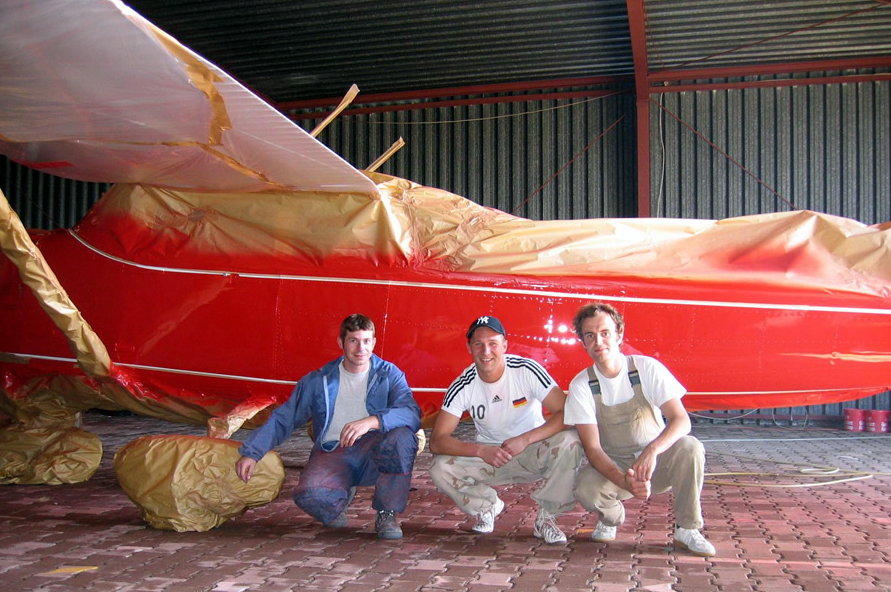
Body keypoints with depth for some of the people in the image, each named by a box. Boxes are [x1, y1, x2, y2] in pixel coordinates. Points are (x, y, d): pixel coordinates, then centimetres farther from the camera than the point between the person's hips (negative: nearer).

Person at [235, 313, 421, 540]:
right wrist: (250, 452, -2)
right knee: (309, 496, -32)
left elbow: (412, 414, -14)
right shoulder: (319, 381, 10)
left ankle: (387, 514, -10)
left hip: (373, 450, 0)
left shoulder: (389, 375, 4)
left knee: (402, 437, -34)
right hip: (332, 452, 1)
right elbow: (283, 419, 12)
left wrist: (372, 421, -32)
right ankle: (340, 497, 10)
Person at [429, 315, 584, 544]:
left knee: (570, 442, -32)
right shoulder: (462, 386, -14)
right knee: (440, 468, -23)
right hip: (489, 457, 2)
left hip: (532, 454, -2)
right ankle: (487, 506, 9)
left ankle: (546, 517, -10)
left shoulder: (527, 370, -19)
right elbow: (436, 442, -17)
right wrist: (480, 450, -34)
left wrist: (525, 439, -36)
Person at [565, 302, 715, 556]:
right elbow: (592, 447, -17)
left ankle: (687, 529, -9)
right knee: (586, 489, -32)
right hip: (613, 467, 0)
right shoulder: (581, 385, -12)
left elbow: (681, 420, -22)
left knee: (690, 448, -31)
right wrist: (624, 481, -37)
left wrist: (652, 451, -42)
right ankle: (611, 519, 6)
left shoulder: (648, 368, -13)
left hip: (657, 461, 0)